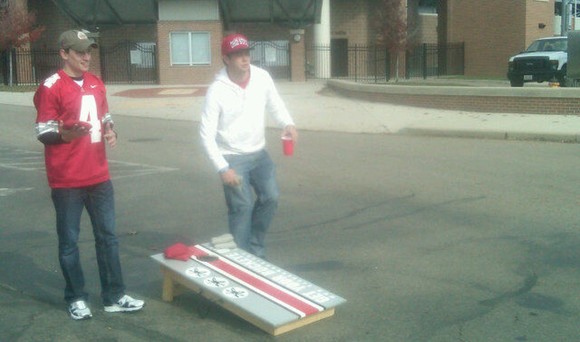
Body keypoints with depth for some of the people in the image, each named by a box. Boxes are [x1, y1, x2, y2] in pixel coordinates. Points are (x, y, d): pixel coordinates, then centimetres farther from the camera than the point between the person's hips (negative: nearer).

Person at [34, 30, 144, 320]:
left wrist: (109, 132, 2)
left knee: (107, 236, 11)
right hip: (67, 180, -7)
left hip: (99, 176, 7)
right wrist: (66, 134, -31)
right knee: (69, 241, 5)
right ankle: (76, 298, 20)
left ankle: (114, 297, 21)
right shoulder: (51, 88, -11)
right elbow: (43, 133, -12)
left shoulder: (96, 84, 11)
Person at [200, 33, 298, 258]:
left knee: (271, 198, 0)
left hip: (259, 153, 5)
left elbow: (275, 104, 7)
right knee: (242, 208, -4)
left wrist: (288, 124, -15)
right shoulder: (217, 90, -19)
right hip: (233, 157, -4)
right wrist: (222, 168, -21)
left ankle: (255, 248, 20)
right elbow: (206, 134, -16)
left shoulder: (262, 77, -7)